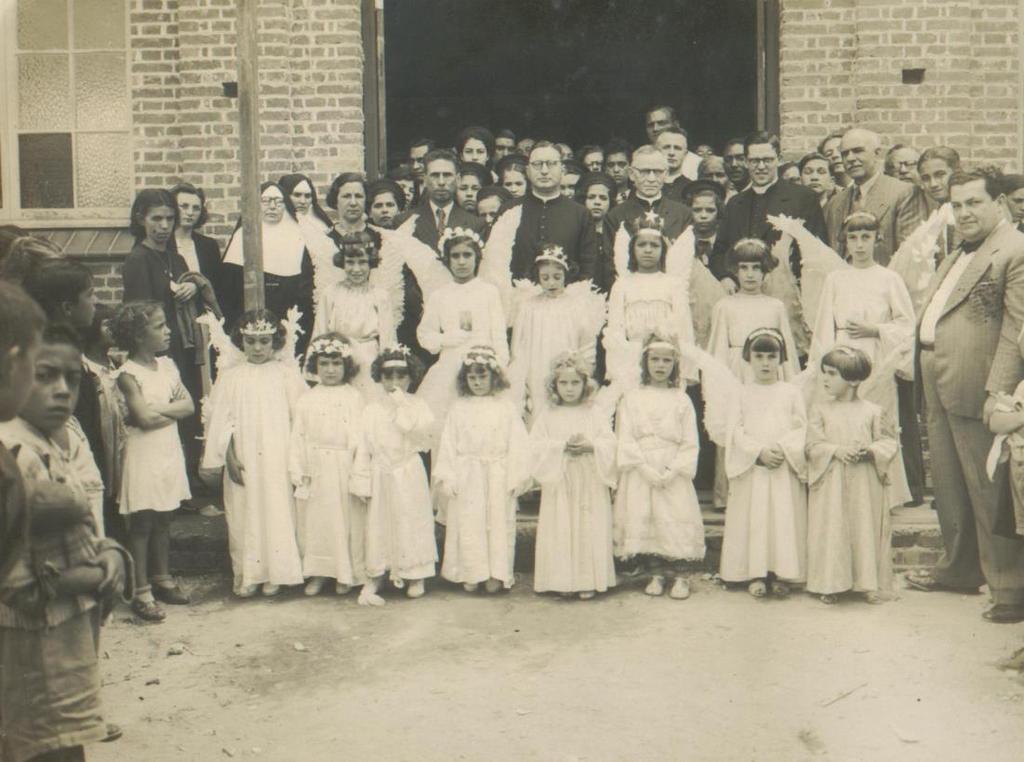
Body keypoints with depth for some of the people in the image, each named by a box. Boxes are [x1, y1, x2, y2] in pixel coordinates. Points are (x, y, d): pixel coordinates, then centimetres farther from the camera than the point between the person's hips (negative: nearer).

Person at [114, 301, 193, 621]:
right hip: (143, 454, -6)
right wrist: (173, 408, -6)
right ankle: (141, 591, 6)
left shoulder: (167, 365, 7)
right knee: (142, 522, 0)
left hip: (169, 451, 6)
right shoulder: (129, 374, -13)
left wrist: (157, 409, -13)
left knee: (163, 520, 15)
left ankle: (162, 578, 27)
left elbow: (189, 406, 0)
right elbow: (144, 418, -21)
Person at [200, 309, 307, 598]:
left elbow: (300, 414, 1)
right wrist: (229, 457, -6)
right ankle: (247, 575, 14)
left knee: (278, 511, 2)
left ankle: (274, 573, 14)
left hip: (278, 458, 0)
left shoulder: (286, 372, 1)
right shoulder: (230, 375, 3)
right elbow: (221, 419, 2)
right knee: (244, 513, 4)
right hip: (243, 458, 1)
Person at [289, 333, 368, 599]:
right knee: (314, 520, 6)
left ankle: (346, 573, 17)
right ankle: (317, 573, 18)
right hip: (316, 470, 2)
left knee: (346, 519, 3)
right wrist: (298, 471, -2)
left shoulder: (353, 397, 2)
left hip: (345, 470, -2)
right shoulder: (306, 400, 7)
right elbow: (297, 437, 6)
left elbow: (359, 435, -3)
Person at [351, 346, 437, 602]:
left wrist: (402, 404, -17)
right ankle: (376, 574, 21)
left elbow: (420, 429, -19)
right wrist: (362, 480, -1)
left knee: (411, 521, 5)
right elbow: (364, 447, 3)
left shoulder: (416, 405, 1)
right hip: (381, 476, 1)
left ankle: (416, 576, 18)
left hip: (409, 476, -1)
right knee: (378, 523, 7)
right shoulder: (372, 410, 4)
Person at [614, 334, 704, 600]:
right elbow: (625, 438, -2)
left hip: (673, 474, 0)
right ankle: (655, 574, 13)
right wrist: (645, 468, -13)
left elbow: (690, 443, 2)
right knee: (643, 520, 0)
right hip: (640, 473, 1)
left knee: (676, 522, -5)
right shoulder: (632, 398, 5)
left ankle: (680, 575, 6)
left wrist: (672, 470, -11)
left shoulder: (681, 400, 6)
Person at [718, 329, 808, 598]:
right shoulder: (743, 393, 7)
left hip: (785, 468, 0)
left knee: (785, 519, -2)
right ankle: (755, 574, 3)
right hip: (752, 468, 0)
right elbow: (737, 430, 0)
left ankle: (781, 574, 4)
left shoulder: (791, 392, 8)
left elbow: (802, 428, 2)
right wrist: (759, 451, -13)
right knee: (753, 520, -2)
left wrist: (783, 449, -14)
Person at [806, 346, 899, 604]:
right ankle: (830, 585, 8)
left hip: (865, 486, 0)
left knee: (867, 530, 3)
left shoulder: (872, 411, 2)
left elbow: (890, 441, 4)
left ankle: (870, 583, 13)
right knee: (830, 532, 0)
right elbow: (813, 445, -2)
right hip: (831, 486, 0)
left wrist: (870, 451, -14)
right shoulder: (819, 410, 3)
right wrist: (836, 450, -18)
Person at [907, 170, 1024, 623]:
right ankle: (960, 568, 32)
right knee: (948, 485, 17)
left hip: (975, 388, -9)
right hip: (938, 386, 9)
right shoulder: (956, 257, 21)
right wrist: (921, 373, 15)